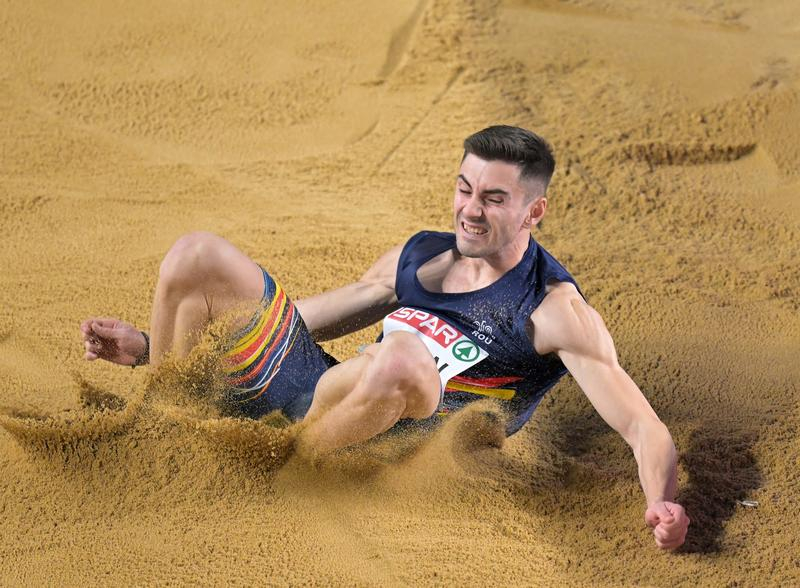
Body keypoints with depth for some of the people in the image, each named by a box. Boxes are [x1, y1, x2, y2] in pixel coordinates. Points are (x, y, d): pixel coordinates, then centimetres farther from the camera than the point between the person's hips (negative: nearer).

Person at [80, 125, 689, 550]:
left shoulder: (556, 309, -6)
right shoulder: (419, 257, 14)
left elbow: (646, 430, -12)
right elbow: (301, 319, 23)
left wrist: (661, 503, -37)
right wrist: (150, 346, 21)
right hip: (316, 394, 6)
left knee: (403, 355, -42)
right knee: (198, 255, -5)